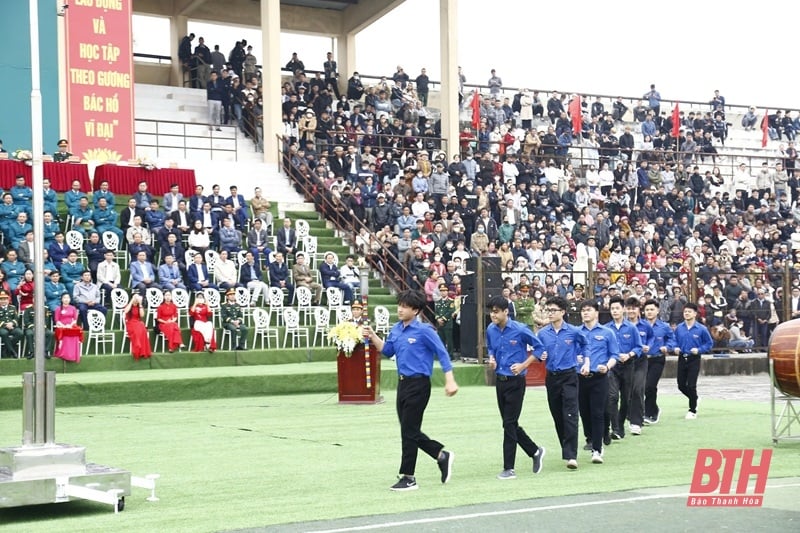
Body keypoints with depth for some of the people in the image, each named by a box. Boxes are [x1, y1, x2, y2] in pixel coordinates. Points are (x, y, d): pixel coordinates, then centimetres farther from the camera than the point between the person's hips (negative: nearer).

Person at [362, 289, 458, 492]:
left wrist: (450, 380, -17)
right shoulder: (396, 329, 8)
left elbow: (442, 354, -12)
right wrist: (373, 336, 3)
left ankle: (408, 478, 6)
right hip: (403, 383, 8)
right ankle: (442, 455, 29)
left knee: (409, 431, -3)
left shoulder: (424, 331, -13)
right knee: (410, 431, 13)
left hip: (418, 384, -8)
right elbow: (387, 351, 18)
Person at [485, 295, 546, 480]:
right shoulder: (491, 330, 1)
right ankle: (535, 451, 31)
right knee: (510, 423, 12)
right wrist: (492, 359, -1)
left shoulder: (520, 330, -14)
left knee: (509, 424, -6)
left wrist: (523, 365, -12)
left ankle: (509, 468, 1)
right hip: (500, 380, 6)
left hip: (515, 381, -6)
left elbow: (539, 348, -3)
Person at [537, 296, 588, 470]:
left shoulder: (574, 332, -5)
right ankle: (567, 449, 26)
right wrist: (541, 357, -10)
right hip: (551, 377, 4)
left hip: (569, 376, -4)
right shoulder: (542, 333, 2)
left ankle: (571, 456, -17)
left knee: (570, 415, -12)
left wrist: (586, 362, 9)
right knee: (557, 416, 10)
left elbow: (585, 345, 15)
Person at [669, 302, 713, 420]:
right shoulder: (679, 328, 0)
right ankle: (694, 399, 36)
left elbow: (709, 343, -1)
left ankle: (692, 410, 12)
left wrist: (699, 350, -14)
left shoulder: (701, 329, -10)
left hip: (694, 359, -4)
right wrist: (675, 348, -7)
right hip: (682, 358, 4)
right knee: (681, 385, 8)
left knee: (691, 386, -4)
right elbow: (674, 340, 12)